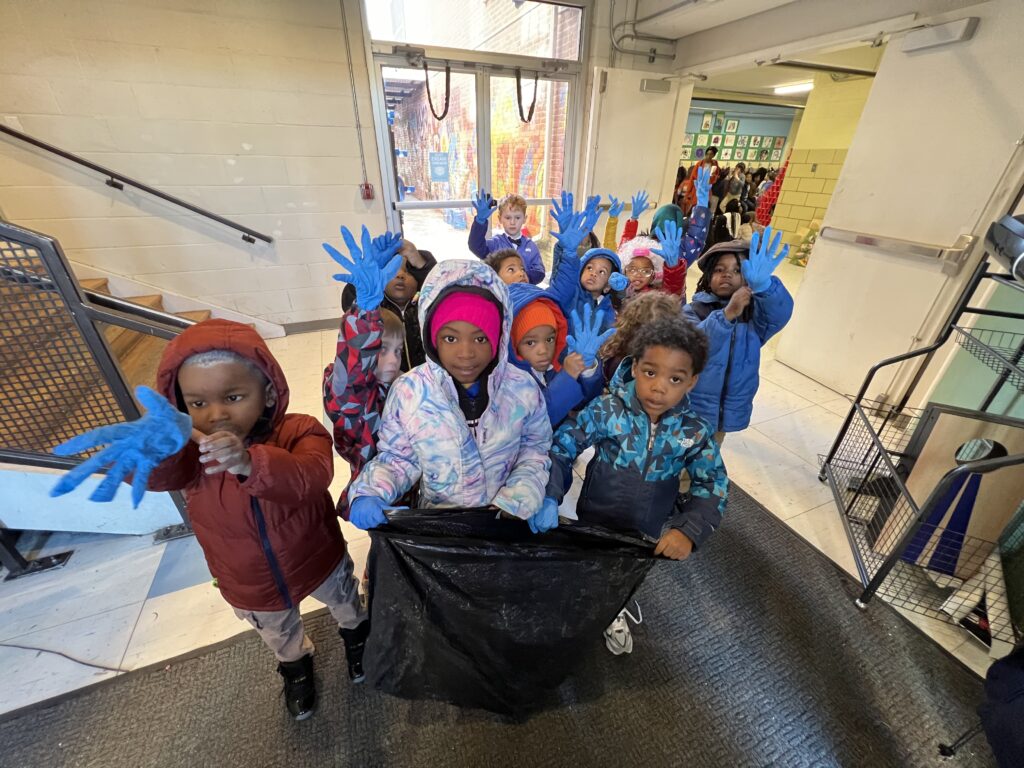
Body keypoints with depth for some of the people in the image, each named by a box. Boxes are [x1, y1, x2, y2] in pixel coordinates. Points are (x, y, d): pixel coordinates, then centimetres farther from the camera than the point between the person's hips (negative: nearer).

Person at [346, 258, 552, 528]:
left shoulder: (523, 387, -11)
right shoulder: (409, 391, -12)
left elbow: (535, 447, 3)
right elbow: (397, 457, 1)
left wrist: (517, 500, -9)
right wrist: (369, 493, -16)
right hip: (437, 522, -1)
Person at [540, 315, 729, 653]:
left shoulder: (694, 432, -18)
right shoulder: (606, 410, -25)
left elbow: (713, 484, -11)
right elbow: (561, 446, -22)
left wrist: (689, 530, -25)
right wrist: (549, 497, -33)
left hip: (650, 533, 2)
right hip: (595, 521, -2)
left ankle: (613, 611, 64)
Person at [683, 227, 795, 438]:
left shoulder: (753, 312, -1)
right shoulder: (693, 310, -8)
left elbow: (781, 313, -23)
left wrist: (763, 284, -44)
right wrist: (726, 315, -41)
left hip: (728, 411, 3)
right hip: (688, 406, -3)